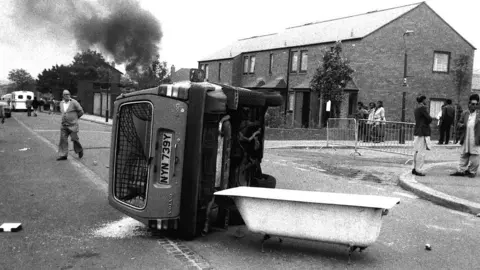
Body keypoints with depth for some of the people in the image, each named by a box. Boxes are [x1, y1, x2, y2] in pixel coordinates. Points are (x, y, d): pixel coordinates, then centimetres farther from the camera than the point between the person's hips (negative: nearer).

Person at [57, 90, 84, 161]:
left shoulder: (74, 102, -8)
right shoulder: (61, 103, 10)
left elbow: (81, 112, -1)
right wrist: (64, 118, 16)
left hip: (73, 125, -5)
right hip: (64, 125, 5)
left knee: (74, 139, -2)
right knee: (63, 140, -1)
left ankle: (79, 150, 24)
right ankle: (63, 155, 2)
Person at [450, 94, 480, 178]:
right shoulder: (464, 113, 7)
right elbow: (459, 123, 13)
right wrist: (461, 125, -11)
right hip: (466, 139, 3)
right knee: (463, 155, 8)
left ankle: (472, 171, 14)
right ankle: (461, 170, 14)